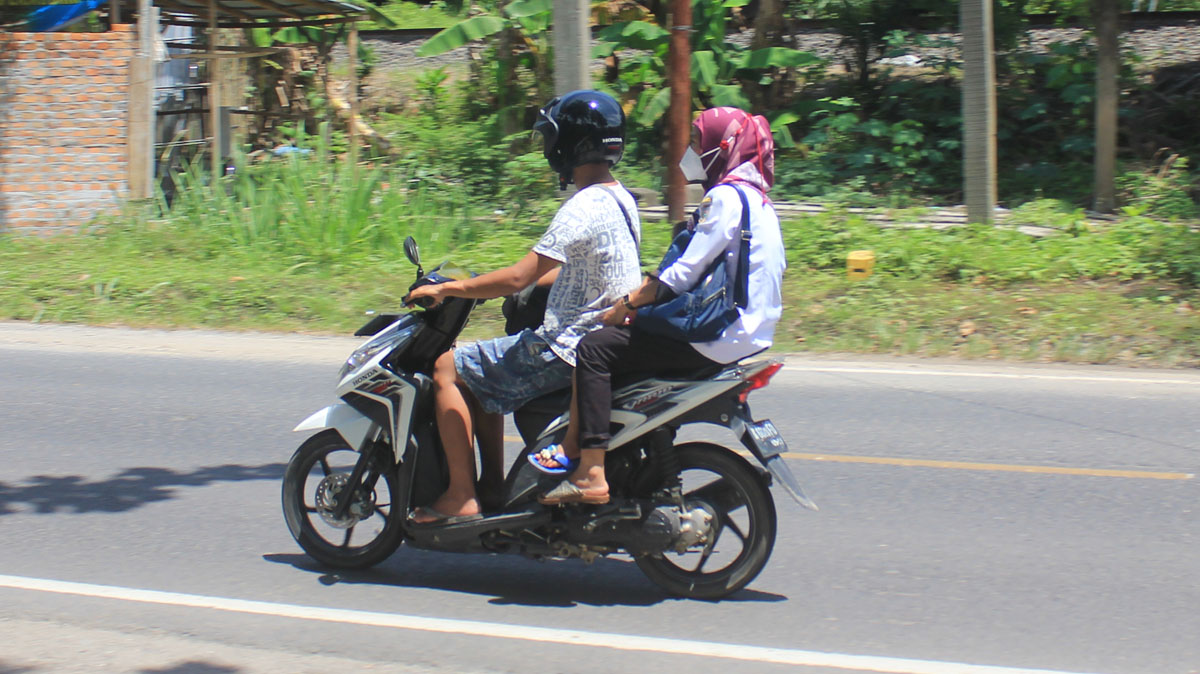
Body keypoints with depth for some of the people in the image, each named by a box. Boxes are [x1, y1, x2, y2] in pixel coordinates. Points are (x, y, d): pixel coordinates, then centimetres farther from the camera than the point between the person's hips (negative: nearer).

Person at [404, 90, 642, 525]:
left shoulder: (583, 208, -20)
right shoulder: (620, 200, 10)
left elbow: (519, 278, -24)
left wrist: (447, 289, -15)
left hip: (570, 348, -10)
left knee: (448, 368, -4)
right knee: (482, 371, 25)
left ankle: (460, 498, -6)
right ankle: (493, 488, 23)